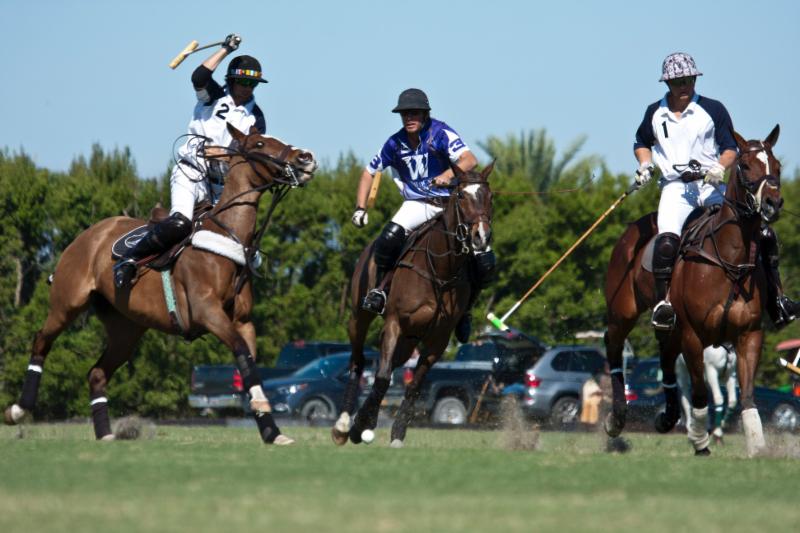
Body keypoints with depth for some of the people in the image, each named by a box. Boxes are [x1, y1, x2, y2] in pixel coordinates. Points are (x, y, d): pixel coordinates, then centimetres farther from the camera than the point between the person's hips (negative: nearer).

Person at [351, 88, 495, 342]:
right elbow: (369, 172, 13)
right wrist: (360, 208, 1)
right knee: (389, 238, -31)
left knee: (485, 263, -15)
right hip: (417, 204, 1)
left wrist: (449, 174, -46)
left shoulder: (440, 134, -11)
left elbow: (470, 160, -26)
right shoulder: (396, 143, 1)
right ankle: (378, 288, -6)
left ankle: (463, 309, 11)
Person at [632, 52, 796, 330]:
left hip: (712, 187, 1)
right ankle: (663, 301, -21)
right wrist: (645, 165, 7)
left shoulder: (713, 109, 4)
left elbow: (731, 148, 6)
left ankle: (774, 296, 3)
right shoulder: (655, 113, 10)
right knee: (667, 239, -31)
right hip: (675, 187, -1)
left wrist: (719, 168, -14)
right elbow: (642, 143, 27)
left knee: (762, 234, -11)